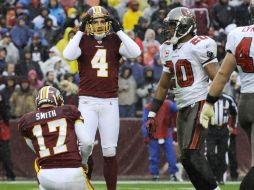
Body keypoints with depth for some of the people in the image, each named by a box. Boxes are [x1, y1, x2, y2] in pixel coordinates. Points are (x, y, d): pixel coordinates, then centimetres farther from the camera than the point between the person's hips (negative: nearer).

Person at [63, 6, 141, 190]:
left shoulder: (115, 40, 7)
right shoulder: (82, 41, 3)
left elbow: (136, 52, -9)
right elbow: (69, 55, -16)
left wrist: (118, 30, -7)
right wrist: (81, 31, -12)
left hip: (110, 102, 2)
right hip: (87, 101, -2)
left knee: (110, 152, 5)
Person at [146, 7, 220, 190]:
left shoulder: (200, 45, -10)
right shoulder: (169, 49, 16)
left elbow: (216, 78, -15)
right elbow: (164, 85, 24)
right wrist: (152, 114, 21)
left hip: (199, 104, -9)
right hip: (183, 107, 9)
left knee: (191, 153, -18)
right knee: (188, 158, 5)